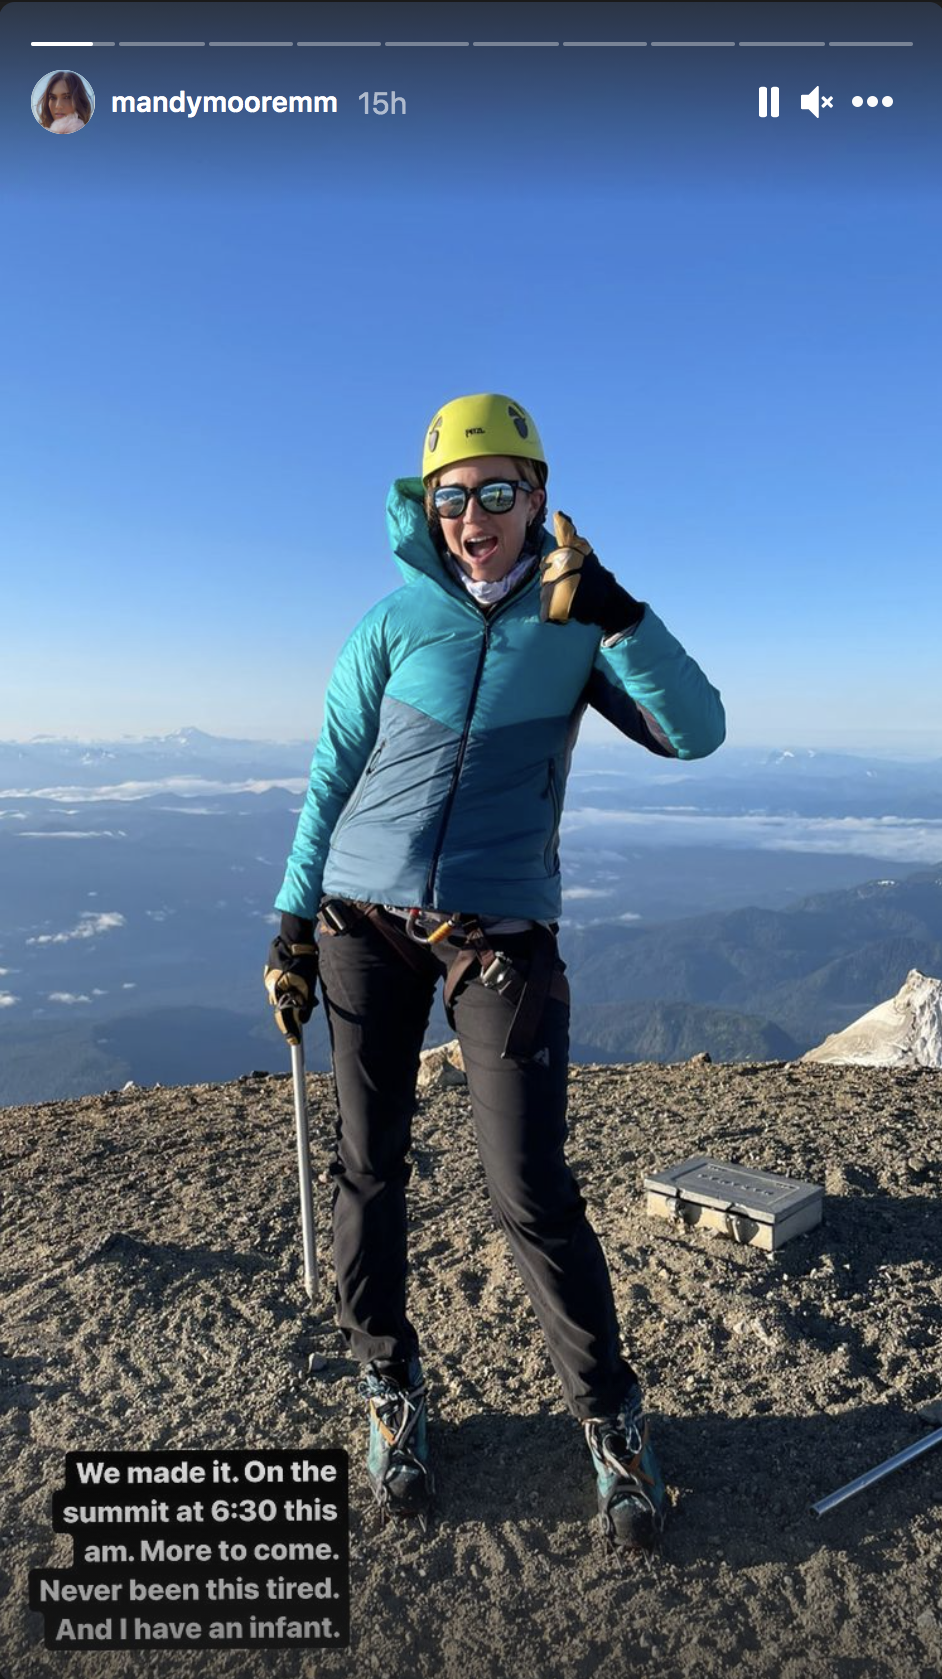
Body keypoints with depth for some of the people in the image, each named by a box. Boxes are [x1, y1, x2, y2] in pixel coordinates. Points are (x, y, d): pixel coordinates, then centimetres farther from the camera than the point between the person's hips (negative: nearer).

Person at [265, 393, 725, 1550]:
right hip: (364, 920, 2)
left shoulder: (575, 623, 3)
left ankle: (609, 1416, 19)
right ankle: (390, 1390, 28)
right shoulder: (395, 621, 2)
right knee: (367, 1169, 7)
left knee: (531, 1193, -3)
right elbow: (330, 778, 6)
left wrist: (610, 609, -20)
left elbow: (694, 732, -10)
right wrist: (290, 930, 4)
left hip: (501, 934, -1)